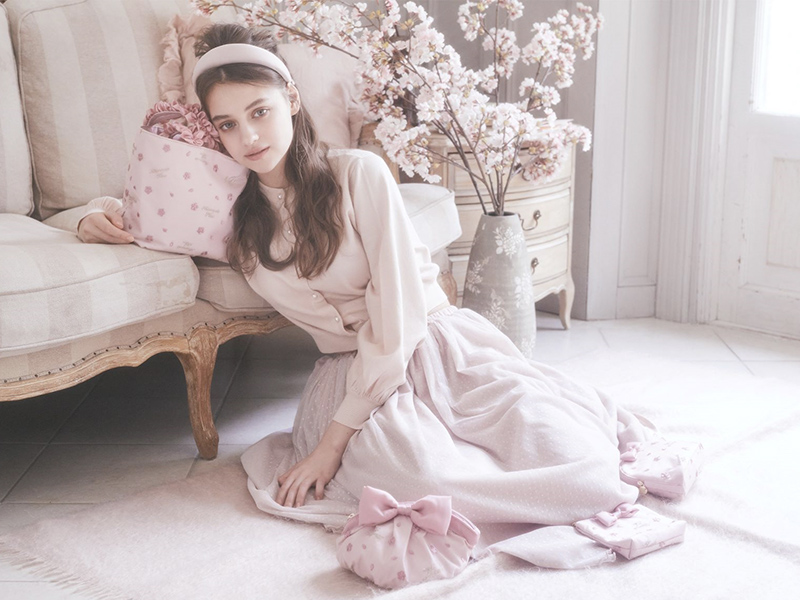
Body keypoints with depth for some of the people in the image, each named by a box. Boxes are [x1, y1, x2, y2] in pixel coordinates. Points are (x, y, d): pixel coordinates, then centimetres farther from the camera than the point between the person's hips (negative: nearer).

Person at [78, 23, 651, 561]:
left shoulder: (359, 173, -10)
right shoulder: (229, 213, 3)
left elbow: (398, 311, -13)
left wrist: (334, 438, -16)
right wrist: (101, 218, -3)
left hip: (441, 346, -2)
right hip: (351, 372, 2)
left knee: (571, 455, -25)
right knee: (420, 469, -33)